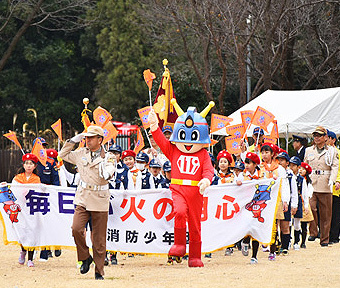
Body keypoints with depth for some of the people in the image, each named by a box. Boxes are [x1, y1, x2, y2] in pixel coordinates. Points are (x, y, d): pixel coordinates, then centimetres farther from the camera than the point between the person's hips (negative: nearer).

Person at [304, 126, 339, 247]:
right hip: (311, 184, 1)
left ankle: (324, 239, 10)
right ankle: (313, 232, -7)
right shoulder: (308, 150, 15)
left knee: (325, 213, 2)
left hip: (325, 186, -1)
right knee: (310, 207, -20)